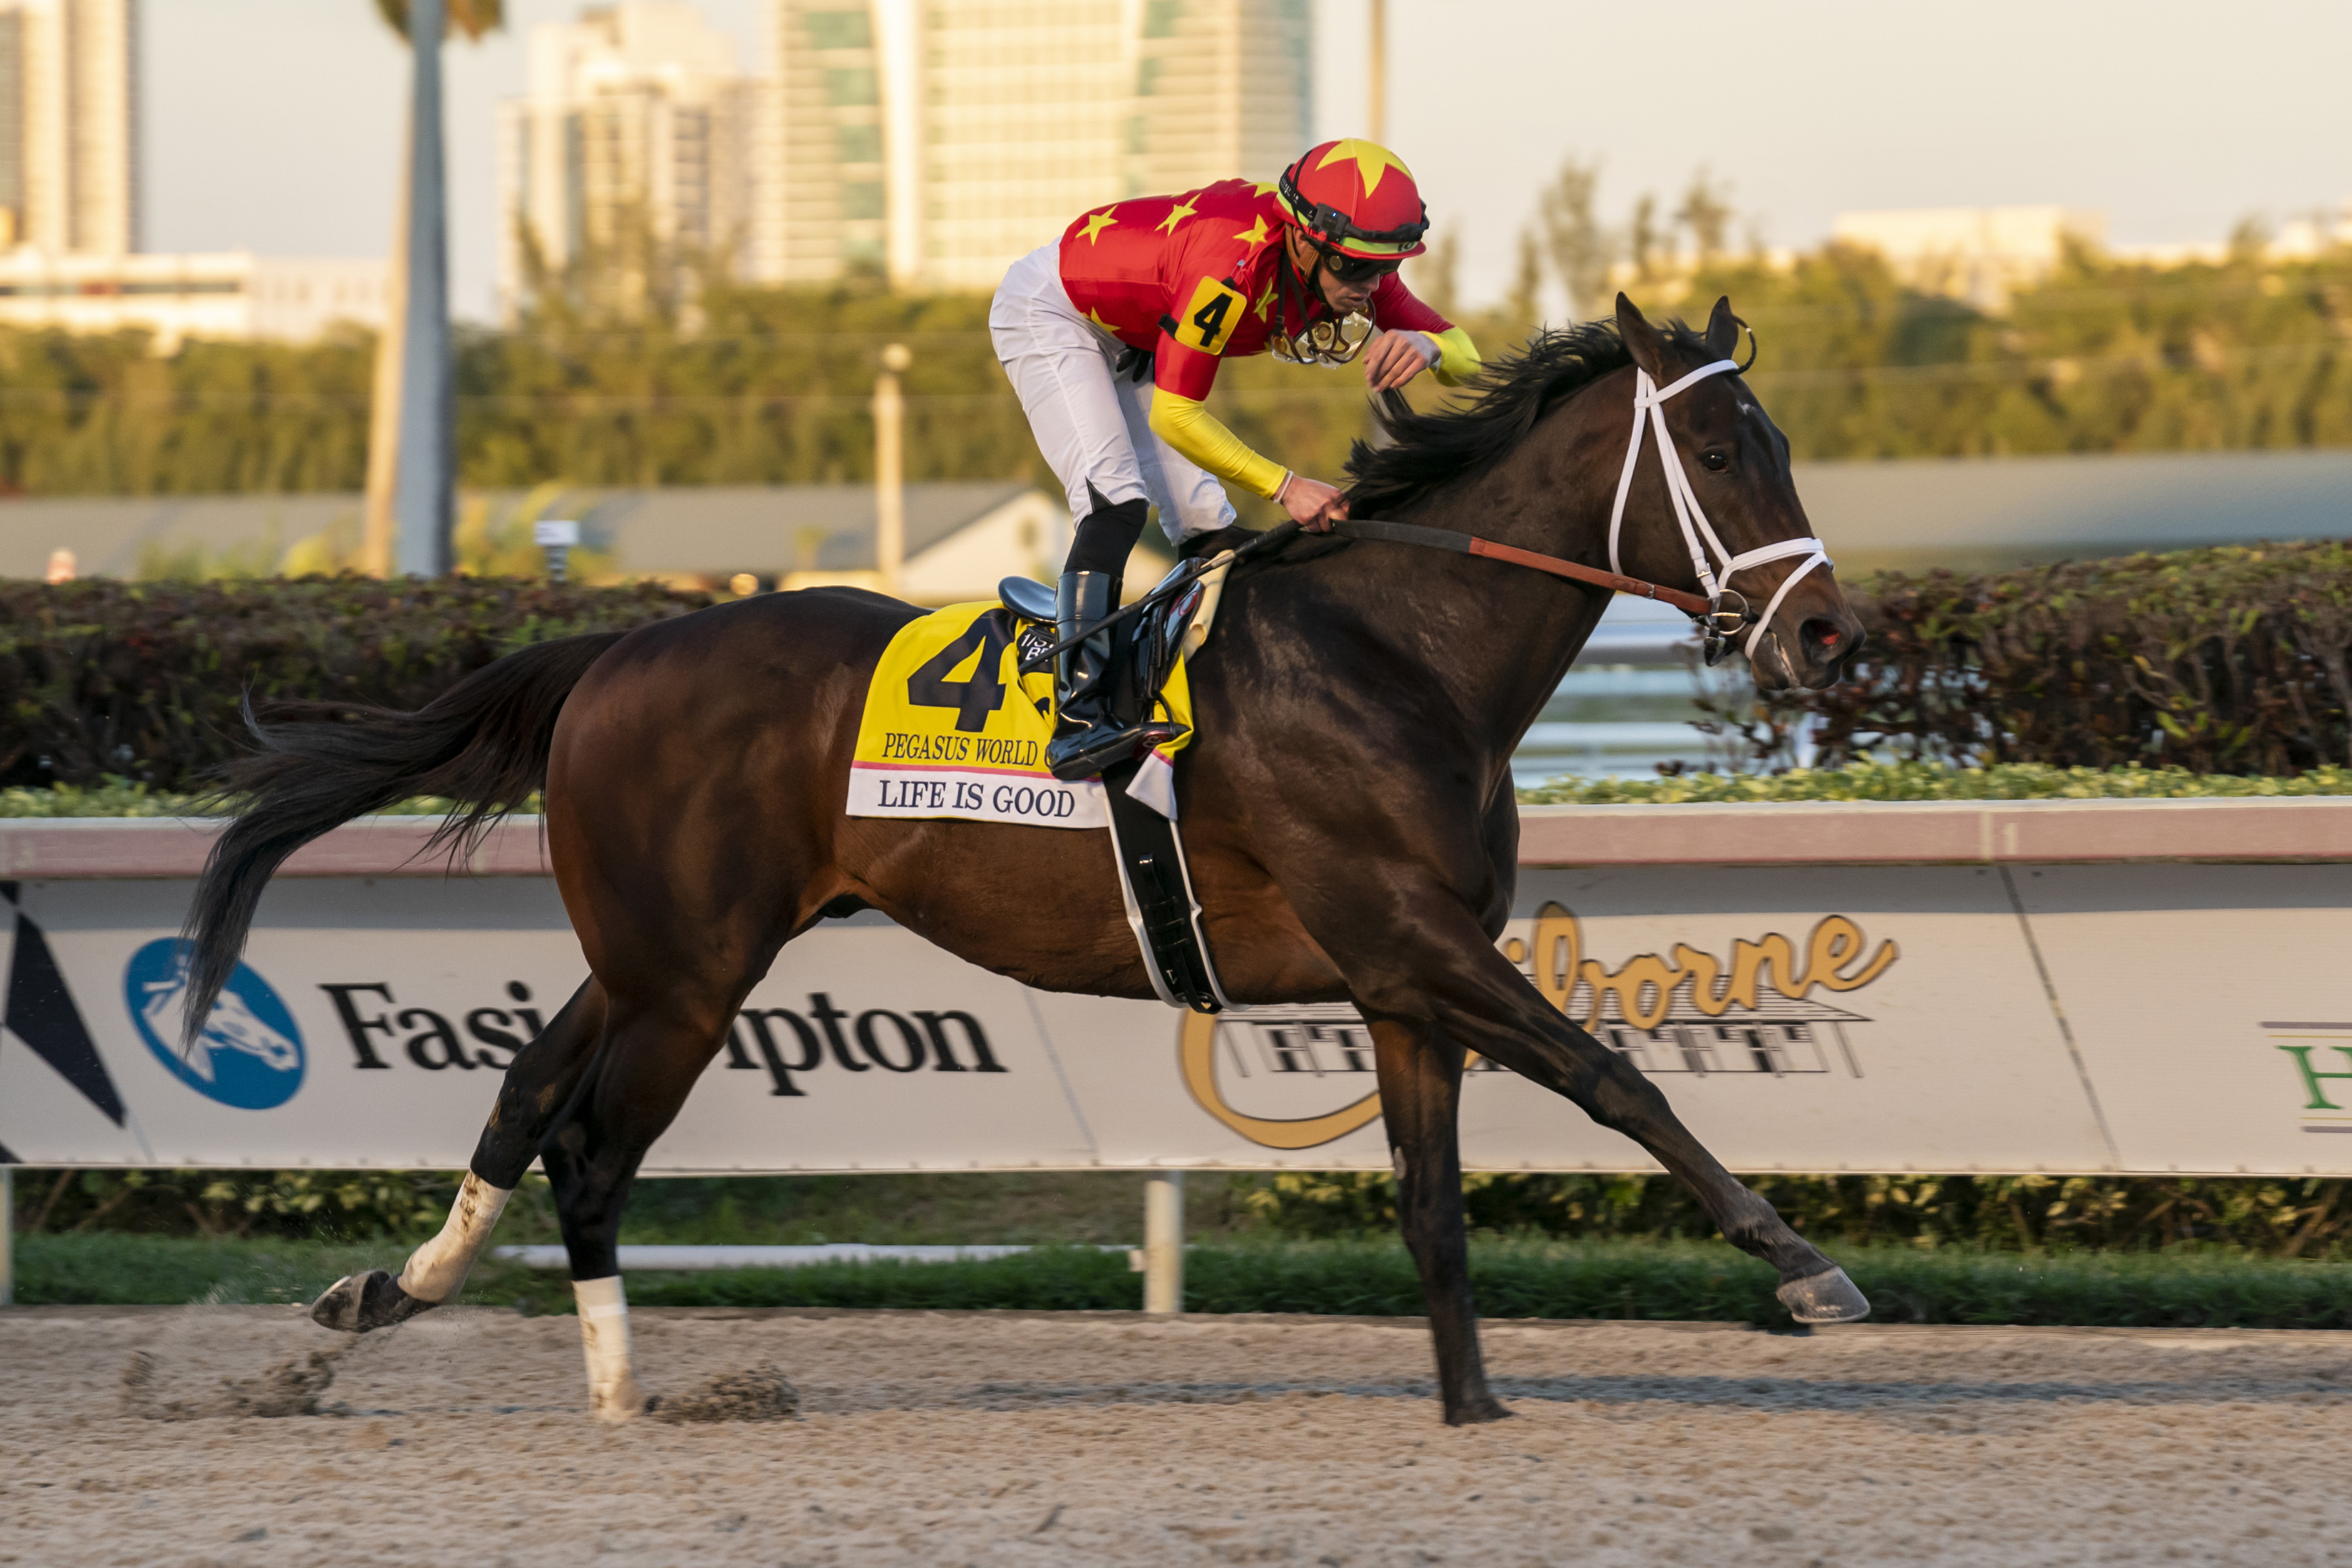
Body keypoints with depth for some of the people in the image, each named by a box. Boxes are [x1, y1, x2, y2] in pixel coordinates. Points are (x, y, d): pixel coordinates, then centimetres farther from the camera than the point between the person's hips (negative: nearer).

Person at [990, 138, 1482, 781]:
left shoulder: (1352, 264, -18)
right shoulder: (1235, 266, -41)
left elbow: (1466, 360, -14)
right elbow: (1173, 416, -34)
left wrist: (1426, 347, -38)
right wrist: (1284, 487, -38)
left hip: (1131, 337, 8)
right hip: (1049, 311, -8)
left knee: (1204, 521, 3)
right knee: (1115, 498, -24)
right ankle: (1078, 717, -30)